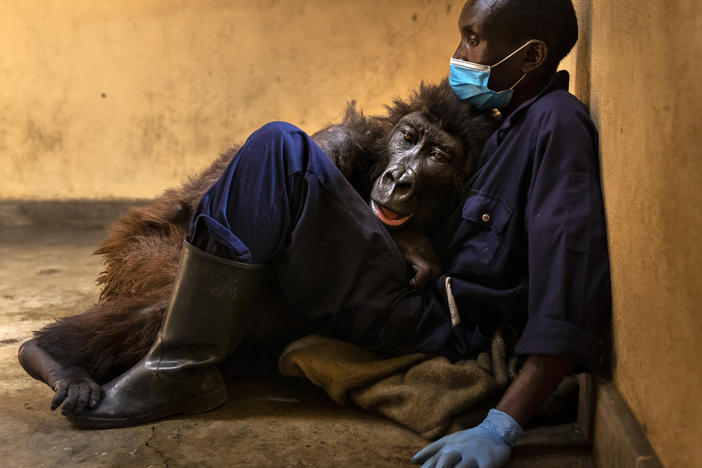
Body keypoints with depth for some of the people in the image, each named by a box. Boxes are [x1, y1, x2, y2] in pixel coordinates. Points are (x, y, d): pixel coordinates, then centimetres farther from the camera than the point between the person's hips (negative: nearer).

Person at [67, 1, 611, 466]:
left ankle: (183, 369, -14)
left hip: (441, 331, -10)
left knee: (280, 150, -19)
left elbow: (572, 297, -23)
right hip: (429, 303, 10)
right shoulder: (515, 122, 17)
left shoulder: (558, 123, -12)